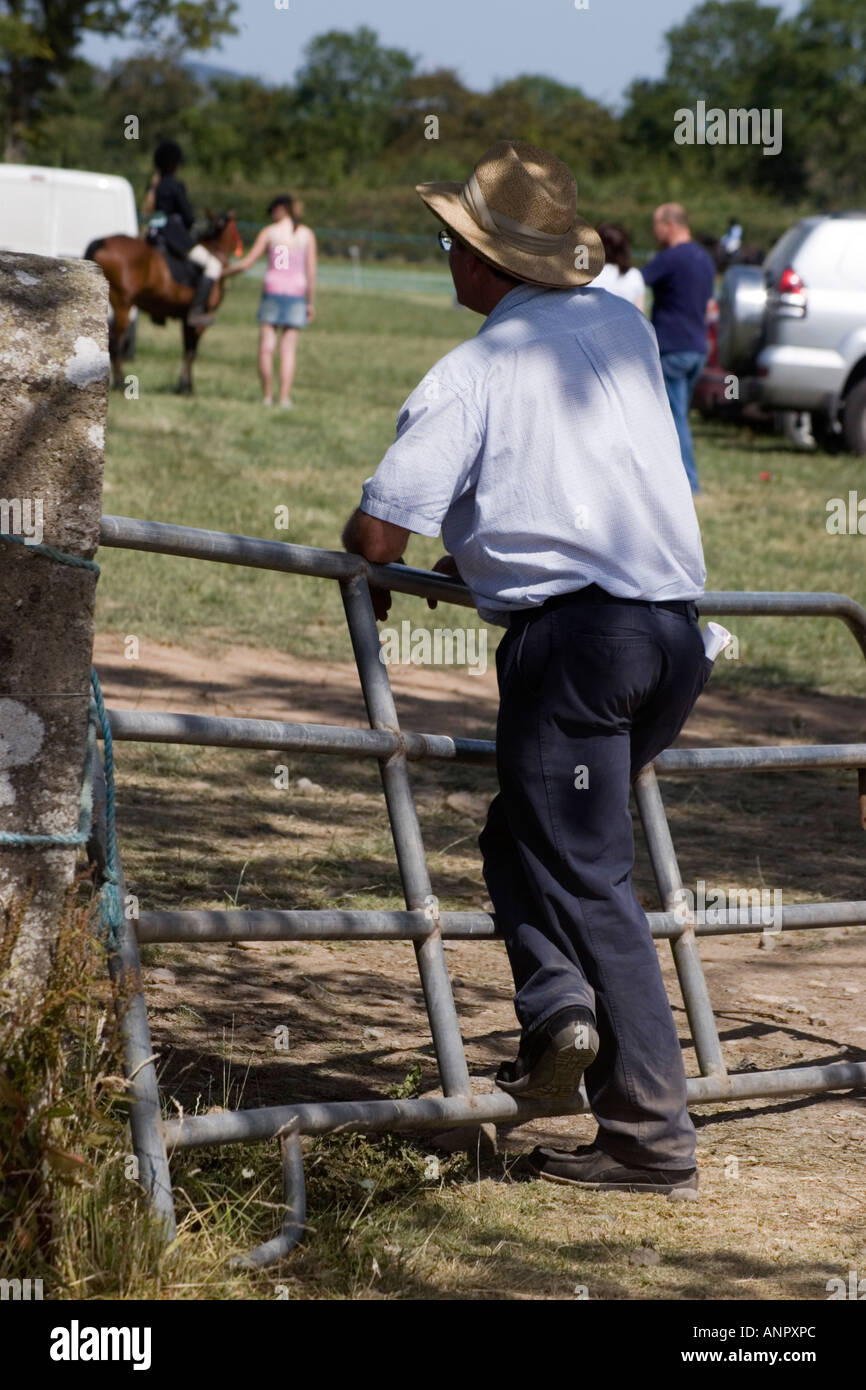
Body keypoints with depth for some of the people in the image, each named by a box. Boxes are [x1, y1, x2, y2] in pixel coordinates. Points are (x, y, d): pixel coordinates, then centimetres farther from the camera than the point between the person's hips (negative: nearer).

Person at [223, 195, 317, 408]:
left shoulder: (269, 232, 1)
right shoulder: (307, 234, 5)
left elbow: (247, 263, 1)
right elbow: (311, 271, 2)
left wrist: (224, 273, 17)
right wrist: (311, 302, 8)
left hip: (272, 290, -1)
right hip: (297, 293, 1)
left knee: (266, 346, 4)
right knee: (289, 347, 3)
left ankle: (267, 396, 4)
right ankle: (285, 397, -4)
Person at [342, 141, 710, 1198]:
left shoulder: (471, 372, -3)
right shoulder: (625, 328, 16)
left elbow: (378, 529, -7)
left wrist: (369, 582, 16)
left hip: (570, 635, -7)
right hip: (674, 632, 7)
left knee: (590, 879, -2)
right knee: (523, 831, 21)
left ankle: (651, 1134, -9)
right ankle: (561, 999, 7)